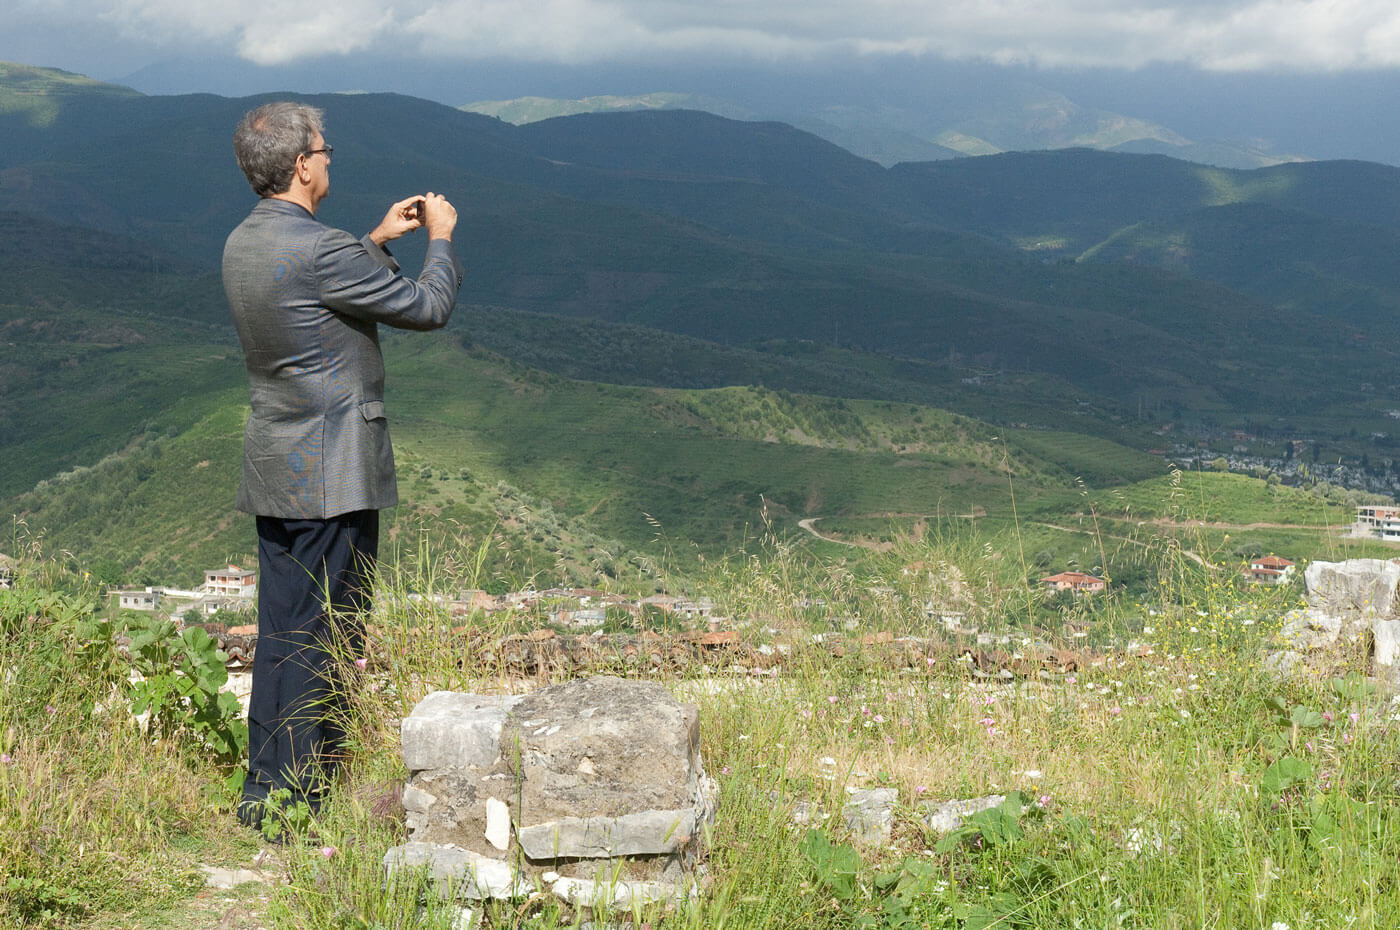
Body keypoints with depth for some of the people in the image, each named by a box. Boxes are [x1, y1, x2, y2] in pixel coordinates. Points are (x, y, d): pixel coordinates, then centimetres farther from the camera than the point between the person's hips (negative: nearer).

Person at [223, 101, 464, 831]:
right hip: (331, 476, -9)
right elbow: (428, 306, -10)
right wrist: (441, 238, 7)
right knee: (323, 637, -2)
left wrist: (379, 241, 24)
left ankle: (266, 788, 20)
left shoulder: (243, 244, 7)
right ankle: (287, 795, 2)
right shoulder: (320, 250, -20)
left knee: (282, 631, 14)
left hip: (274, 470, 9)